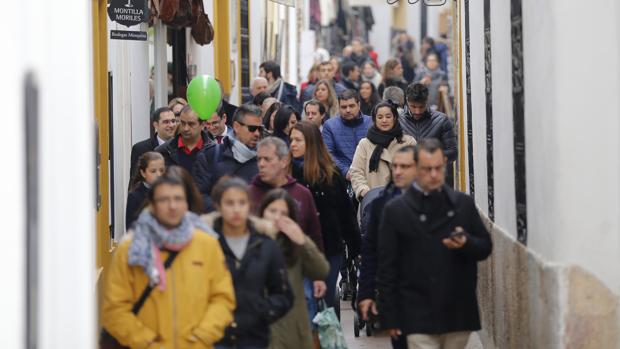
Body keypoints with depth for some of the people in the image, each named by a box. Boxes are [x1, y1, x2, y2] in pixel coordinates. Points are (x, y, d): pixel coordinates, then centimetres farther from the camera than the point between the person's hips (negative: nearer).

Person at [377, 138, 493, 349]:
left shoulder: (463, 204, 8)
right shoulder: (395, 211, 0)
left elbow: (485, 247, 12)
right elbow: (387, 268, 0)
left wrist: (466, 243, -12)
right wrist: (390, 317, -4)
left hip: (459, 314, 3)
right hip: (418, 317, -3)